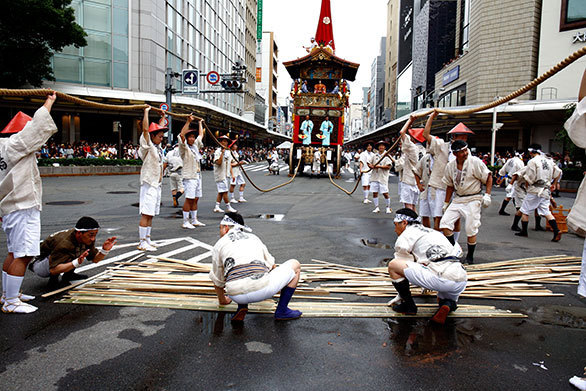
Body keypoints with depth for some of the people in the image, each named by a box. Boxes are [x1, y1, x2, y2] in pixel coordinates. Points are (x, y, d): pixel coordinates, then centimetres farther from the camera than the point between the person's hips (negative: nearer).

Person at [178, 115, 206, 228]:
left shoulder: (196, 145, 15)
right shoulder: (184, 147, -6)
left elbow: (201, 135, 29)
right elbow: (182, 135, -22)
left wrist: (200, 123, 35)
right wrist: (188, 121, -22)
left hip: (198, 176, 8)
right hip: (189, 177, -8)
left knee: (195, 199, 11)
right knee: (189, 199, -9)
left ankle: (194, 220, 19)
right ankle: (185, 222, -5)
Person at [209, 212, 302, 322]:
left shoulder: (219, 244, 20)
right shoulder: (254, 237, 26)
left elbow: (217, 281, 25)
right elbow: (272, 265, 36)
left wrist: (222, 300, 45)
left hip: (237, 296, 2)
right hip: (262, 290, -1)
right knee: (295, 265, 24)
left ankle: (242, 306, 14)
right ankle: (282, 311, 17)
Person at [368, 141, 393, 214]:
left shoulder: (387, 156, -1)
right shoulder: (374, 155, 12)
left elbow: (388, 167, -11)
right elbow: (369, 163, 16)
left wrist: (379, 166, -16)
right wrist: (371, 166, -6)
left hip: (383, 177, -4)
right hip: (374, 177, 4)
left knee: (385, 193, -3)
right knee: (374, 193, 3)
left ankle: (388, 207, 14)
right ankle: (376, 207, 14)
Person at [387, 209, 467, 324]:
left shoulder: (407, 234, 8)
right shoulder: (433, 232, 31)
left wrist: (400, 296, 26)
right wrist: (427, 285, 61)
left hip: (441, 279, -8)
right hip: (462, 282, 8)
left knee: (393, 265, -2)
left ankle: (409, 305, 10)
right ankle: (449, 304, 6)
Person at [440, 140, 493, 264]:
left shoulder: (475, 162, -12)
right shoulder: (450, 166, 3)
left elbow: (488, 177, -6)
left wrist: (487, 195, -14)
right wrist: (446, 203, 15)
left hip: (473, 200, -5)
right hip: (457, 199, 5)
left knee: (471, 230, -4)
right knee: (444, 223, -7)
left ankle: (470, 257, 14)